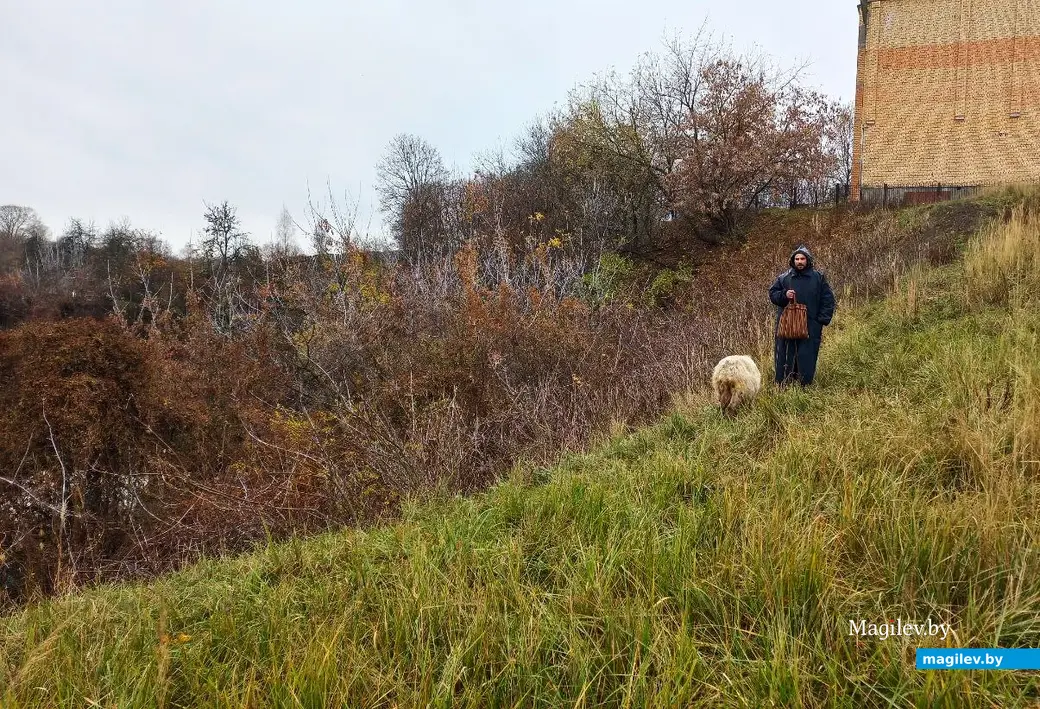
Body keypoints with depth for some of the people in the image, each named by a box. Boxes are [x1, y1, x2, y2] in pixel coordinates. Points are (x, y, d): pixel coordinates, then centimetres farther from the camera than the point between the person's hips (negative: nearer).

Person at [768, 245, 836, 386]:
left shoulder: (818, 277, 5)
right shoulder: (783, 278, 6)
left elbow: (828, 299, 7)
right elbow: (772, 294, 11)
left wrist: (823, 319, -2)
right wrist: (784, 295, -10)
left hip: (810, 327, -1)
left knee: (807, 358, -1)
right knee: (785, 358, 2)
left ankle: (805, 387, 7)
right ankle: (782, 386, 8)